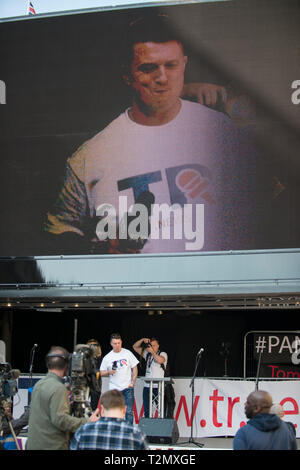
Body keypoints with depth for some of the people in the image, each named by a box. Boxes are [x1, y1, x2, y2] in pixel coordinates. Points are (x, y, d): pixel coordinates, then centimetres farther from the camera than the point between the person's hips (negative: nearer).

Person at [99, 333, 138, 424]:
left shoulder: (128, 353, 3)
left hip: (127, 387, -1)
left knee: (129, 411, -7)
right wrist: (109, 372, -13)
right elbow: (102, 373, 8)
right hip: (114, 389, 1)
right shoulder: (107, 357, 4)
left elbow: (135, 368, 6)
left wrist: (132, 382, -3)